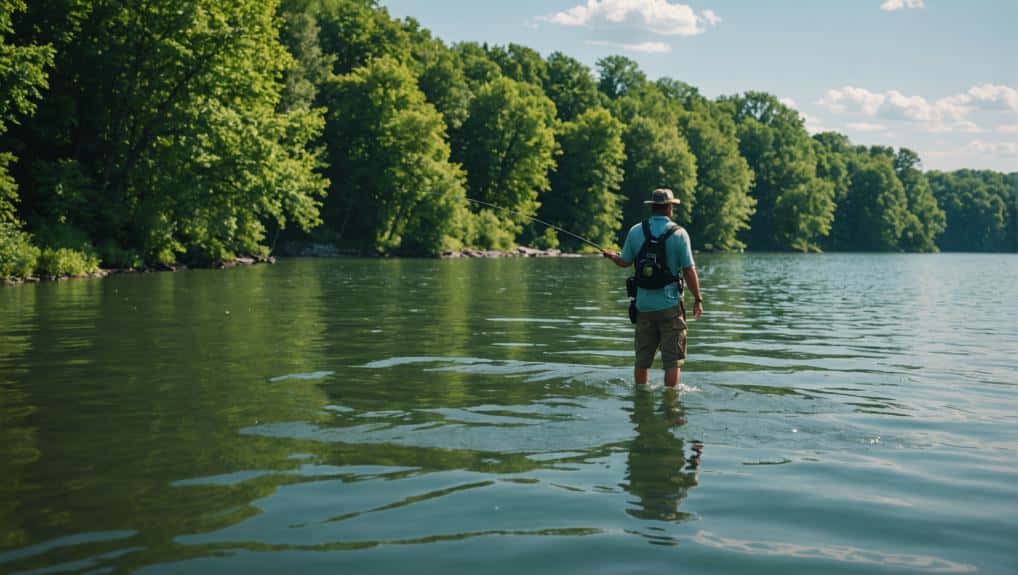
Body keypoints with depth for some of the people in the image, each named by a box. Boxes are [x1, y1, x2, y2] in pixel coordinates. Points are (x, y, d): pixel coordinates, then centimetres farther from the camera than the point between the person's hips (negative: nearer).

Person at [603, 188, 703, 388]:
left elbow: (625, 262, 11)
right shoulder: (678, 233, -8)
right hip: (670, 304, -4)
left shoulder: (635, 231, 1)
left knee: (642, 359, 14)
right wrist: (698, 299, 1)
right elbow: (689, 270, -9)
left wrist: (610, 255, 33)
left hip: (643, 304, 4)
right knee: (672, 360, 2)